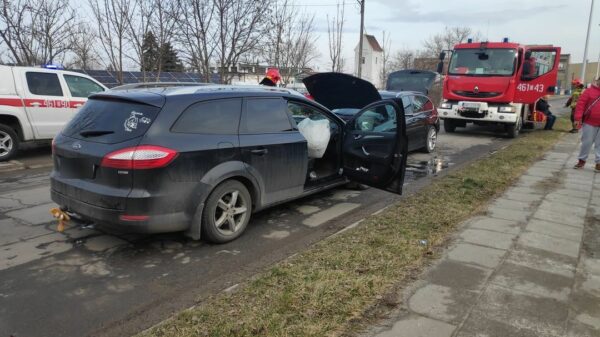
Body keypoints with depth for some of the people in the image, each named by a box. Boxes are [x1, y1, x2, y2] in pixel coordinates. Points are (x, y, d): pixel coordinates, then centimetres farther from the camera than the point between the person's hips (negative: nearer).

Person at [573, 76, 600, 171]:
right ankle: (582, 160, 19)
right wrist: (578, 118, -16)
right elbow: (580, 104, -8)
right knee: (587, 142, 4)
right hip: (590, 122, -3)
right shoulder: (589, 91, -2)